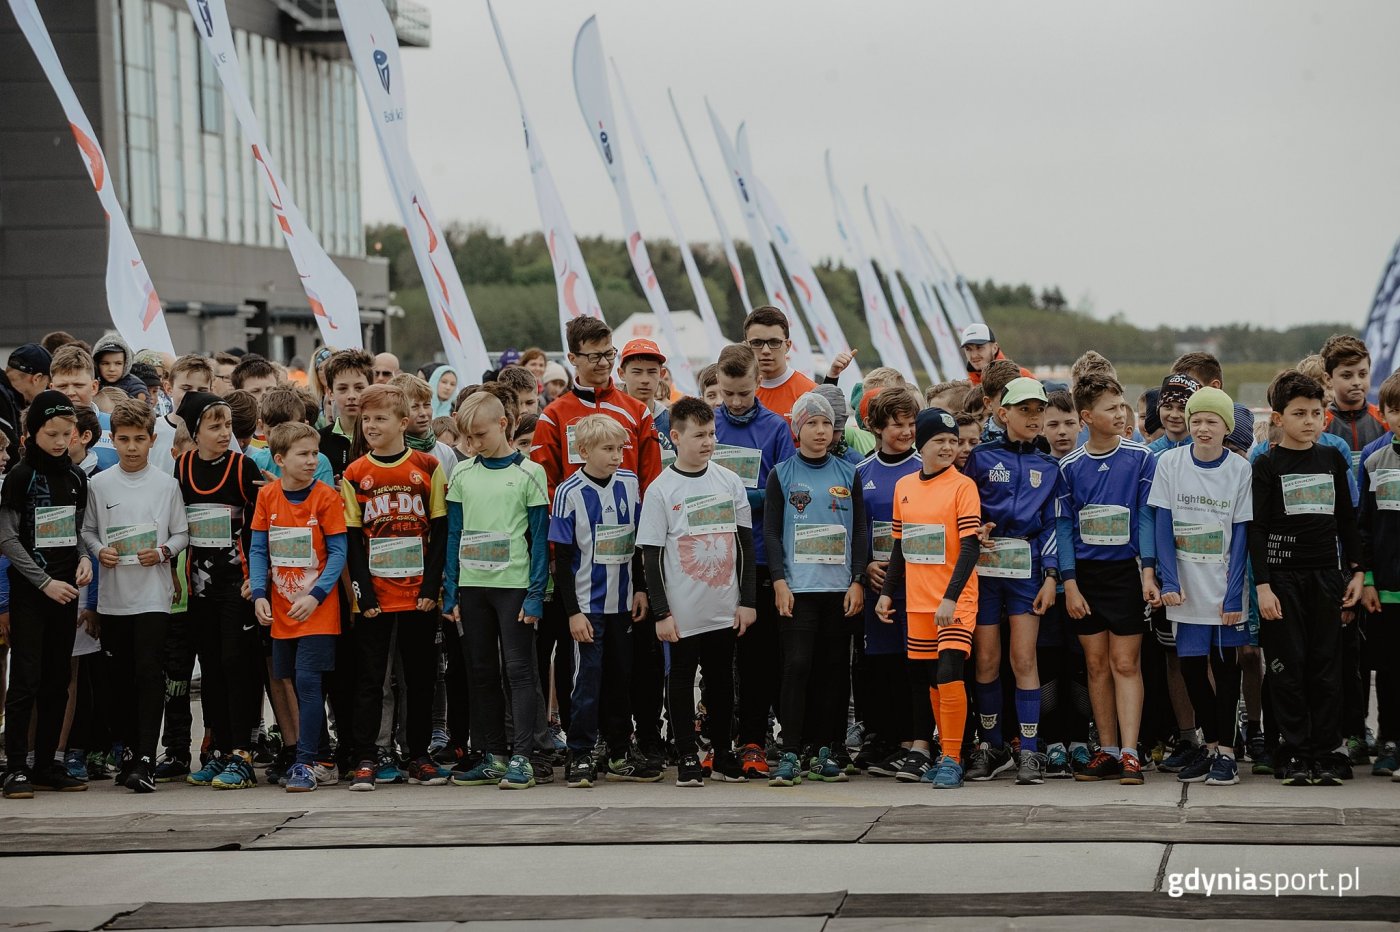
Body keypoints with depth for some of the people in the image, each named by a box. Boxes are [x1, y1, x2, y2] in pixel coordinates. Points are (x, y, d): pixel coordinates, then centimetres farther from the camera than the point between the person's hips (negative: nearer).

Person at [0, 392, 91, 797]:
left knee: (57, 680, 7)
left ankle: (46, 764, 13)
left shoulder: (76, 477, 10)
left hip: (65, 589, 6)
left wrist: (84, 559, -2)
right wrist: (44, 581, -14)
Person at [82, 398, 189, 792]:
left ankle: (146, 759, -15)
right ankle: (129, 749, 21)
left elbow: (182, 534, 5)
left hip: (153, 595, -3)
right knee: (121, 675, 9)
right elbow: (87, 530, 11)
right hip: (113, 596, 3)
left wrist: (163, 552, -13)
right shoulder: (99, 485, 5)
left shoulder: (167, 485, 2)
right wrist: (100, 551, -8)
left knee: (149, 671, -12)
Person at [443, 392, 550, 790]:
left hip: (514, 585, -4)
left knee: (519, 671, -5)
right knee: (481, 674, 8)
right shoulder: (462, 475, 8)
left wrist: (535, 594, -9)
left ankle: (522, 758, -5)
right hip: (472, 586, 5)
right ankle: (493, 757, 14)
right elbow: (454, 536, 12)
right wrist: (450, 593, 6)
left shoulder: (528, 473, -3)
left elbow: (540, 538, -3)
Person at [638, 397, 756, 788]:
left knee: (722, 678, 10)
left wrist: (746, 600, 3)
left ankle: (723, 755, 20)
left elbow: (745, 544, 8)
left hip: (725, 608, 3)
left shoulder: (730, 482, 4)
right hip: (682, 611, -3)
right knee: (681, 678, 4)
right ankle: (687, 758, 12)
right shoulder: (660, 490, -5)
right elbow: (652, 556, -5)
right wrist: (661, 612, -10)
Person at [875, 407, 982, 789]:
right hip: (918, 600, 6)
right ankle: (923, 750, 17)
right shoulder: (904, 487, 9)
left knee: (949, 674, -16)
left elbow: (970, 547, -13)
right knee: (926, 677, 9)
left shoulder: (963, 486, -7)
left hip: (956, 602, -5)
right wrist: (887, 592, 16)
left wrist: (951, 598, -21)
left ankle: (951, 760, -12)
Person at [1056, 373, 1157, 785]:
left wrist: (1148, 572, -11)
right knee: (1097, 665, 6)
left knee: (1125, 664, -5)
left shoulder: (1140, 458, -2)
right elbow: (1063, 527, 4)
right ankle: (1107, 752, 11)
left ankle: (1129, 755, -6)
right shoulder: (1069, 466, 4)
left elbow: (1146, 516, -3)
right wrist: (1070, 584, -3)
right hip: (1085, 574, 3)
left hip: (1126, 571, -3)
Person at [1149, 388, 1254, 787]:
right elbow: (1163, 526, -2)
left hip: (1225, 587, -1)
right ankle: (1209, 744, 15)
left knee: (1225, 664, 1)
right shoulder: (1170, 463, -2)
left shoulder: (1240, 469, -4)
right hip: (1186, 588, 1)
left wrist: (1233, 593, -9)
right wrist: (1169, 582, -11)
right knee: (1191, 666, 2)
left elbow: (1240, 535, -3)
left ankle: (1226, 750, 5)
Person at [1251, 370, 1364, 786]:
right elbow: (1257, 529, -5)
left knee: (1327, 667, 3)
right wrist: (1262, 585, -11)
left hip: (1325, 575, 3)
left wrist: (1355, 570, 9)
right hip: (1282, 578, -3)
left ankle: (1325, 753, 8)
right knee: (1288, 667, -2)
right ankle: (1294, 756, 3)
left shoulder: (1332, 459, 10)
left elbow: (1347, 518, 15)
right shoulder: (1267, 465, -2)